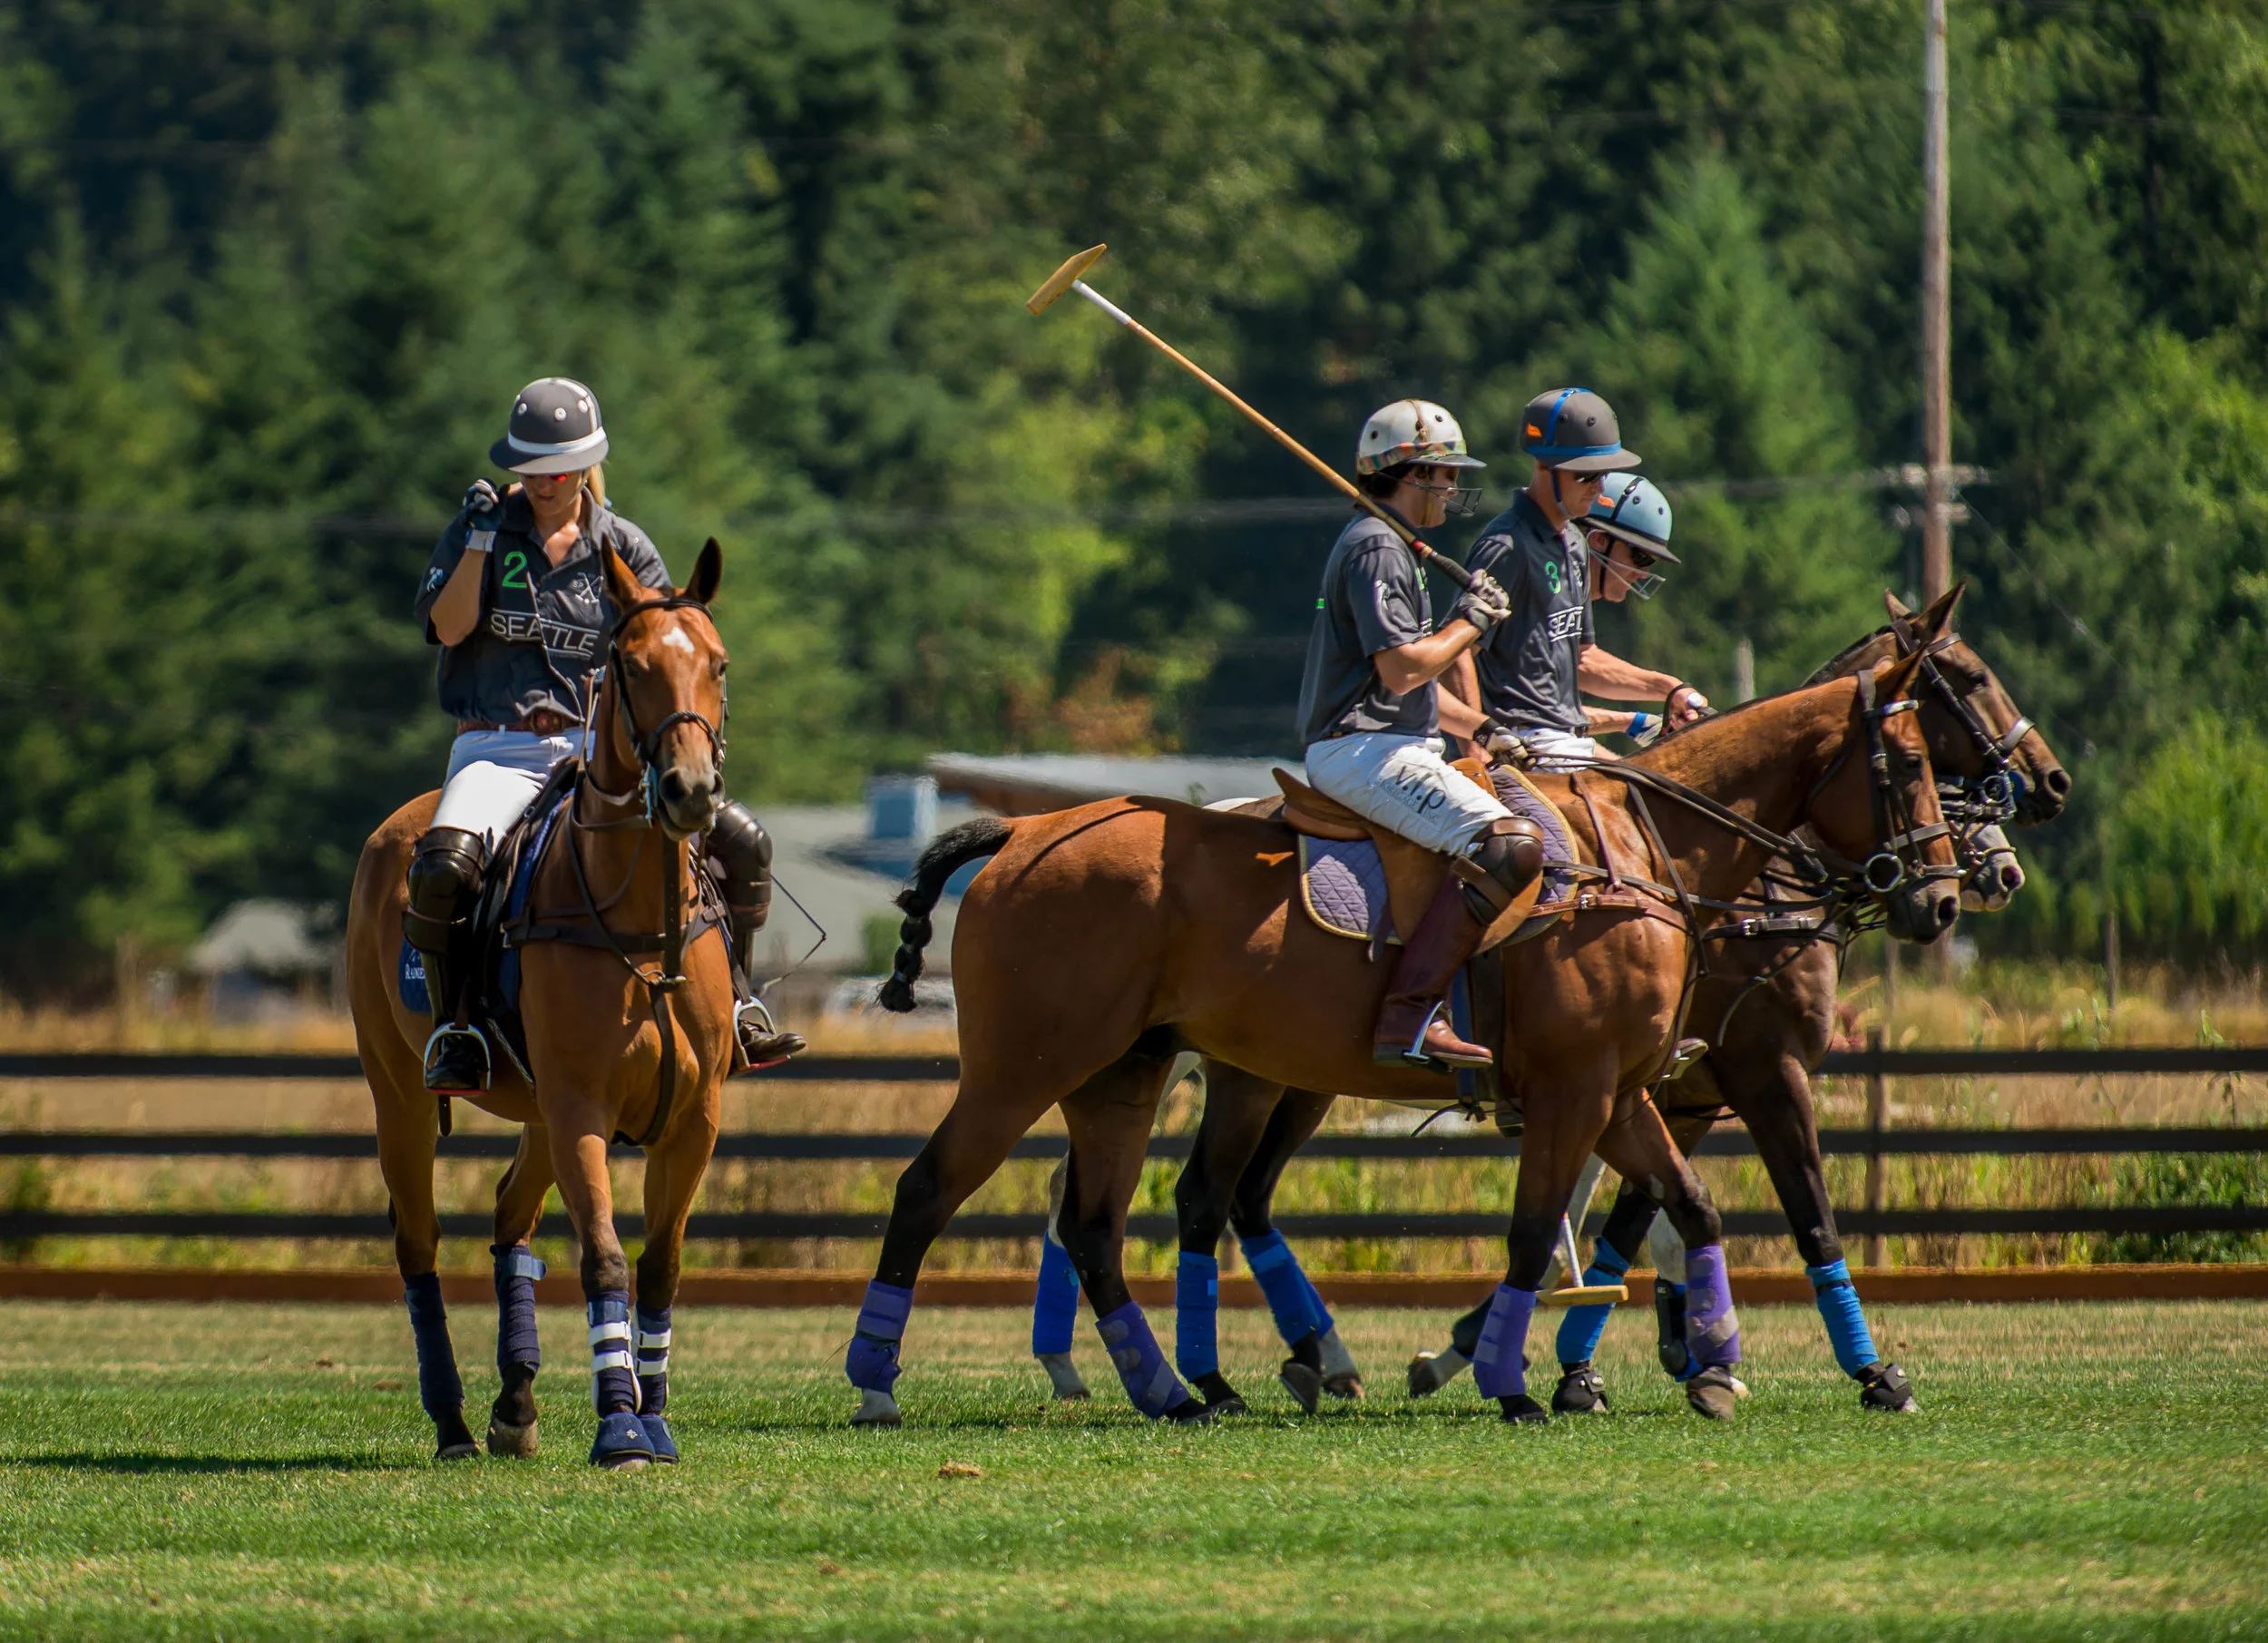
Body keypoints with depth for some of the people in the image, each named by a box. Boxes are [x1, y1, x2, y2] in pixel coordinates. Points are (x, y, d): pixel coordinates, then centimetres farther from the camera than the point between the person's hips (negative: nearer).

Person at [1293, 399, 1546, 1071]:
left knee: (1524, 826, 20)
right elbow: (1403, 667, -20)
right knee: (1510, 844, -27)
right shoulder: (1377, 548, -11)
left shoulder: (1391, 548, 24)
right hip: (1363, 749, -11)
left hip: (1386, 748, 11)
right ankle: (1406, 1014, -35)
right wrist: (1471, 621, -6)